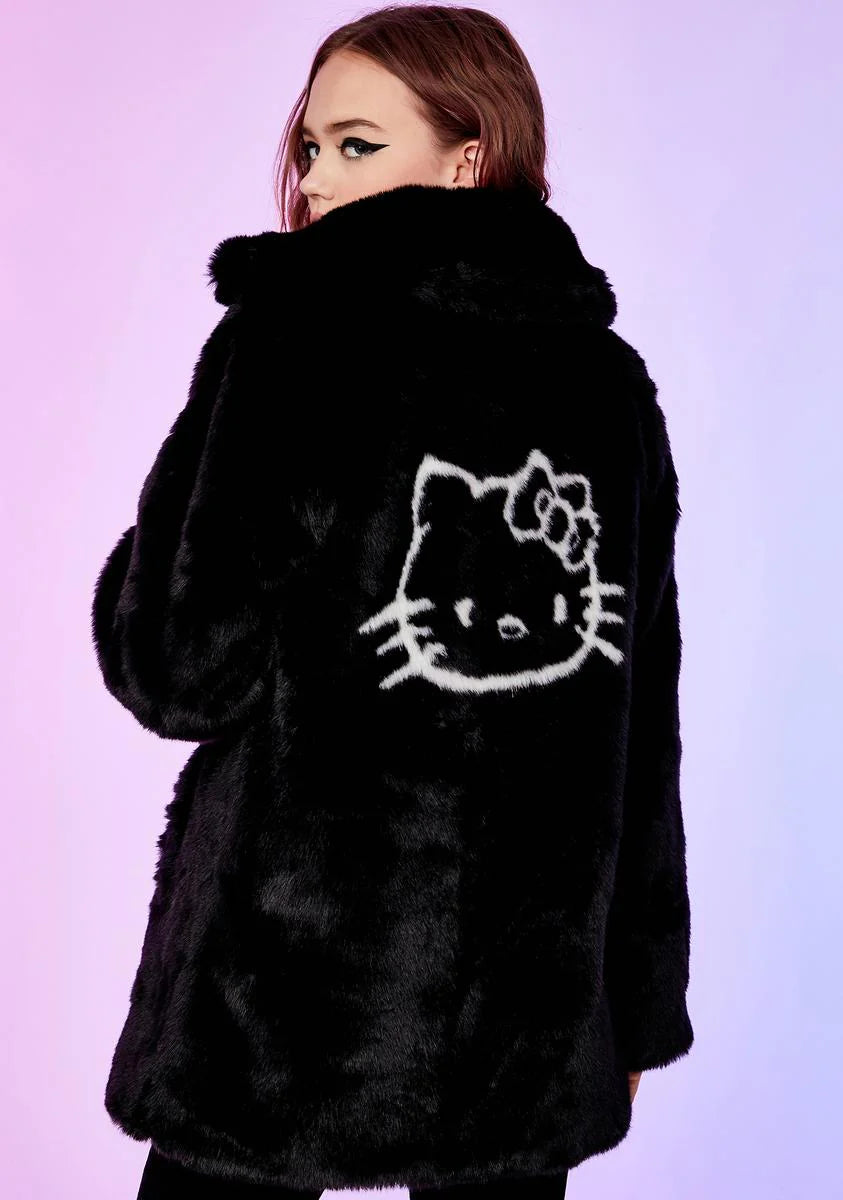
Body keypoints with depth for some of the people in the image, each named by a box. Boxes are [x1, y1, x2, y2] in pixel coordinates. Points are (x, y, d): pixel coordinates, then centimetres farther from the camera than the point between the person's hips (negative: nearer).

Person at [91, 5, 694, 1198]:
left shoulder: (289, 340, -12)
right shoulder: (610, 382, 4)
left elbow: (176, 669, -15)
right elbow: (644, 724, 7)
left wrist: (140, 563, 8)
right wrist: (635, 1001, 15)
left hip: (284, 1002, -4)